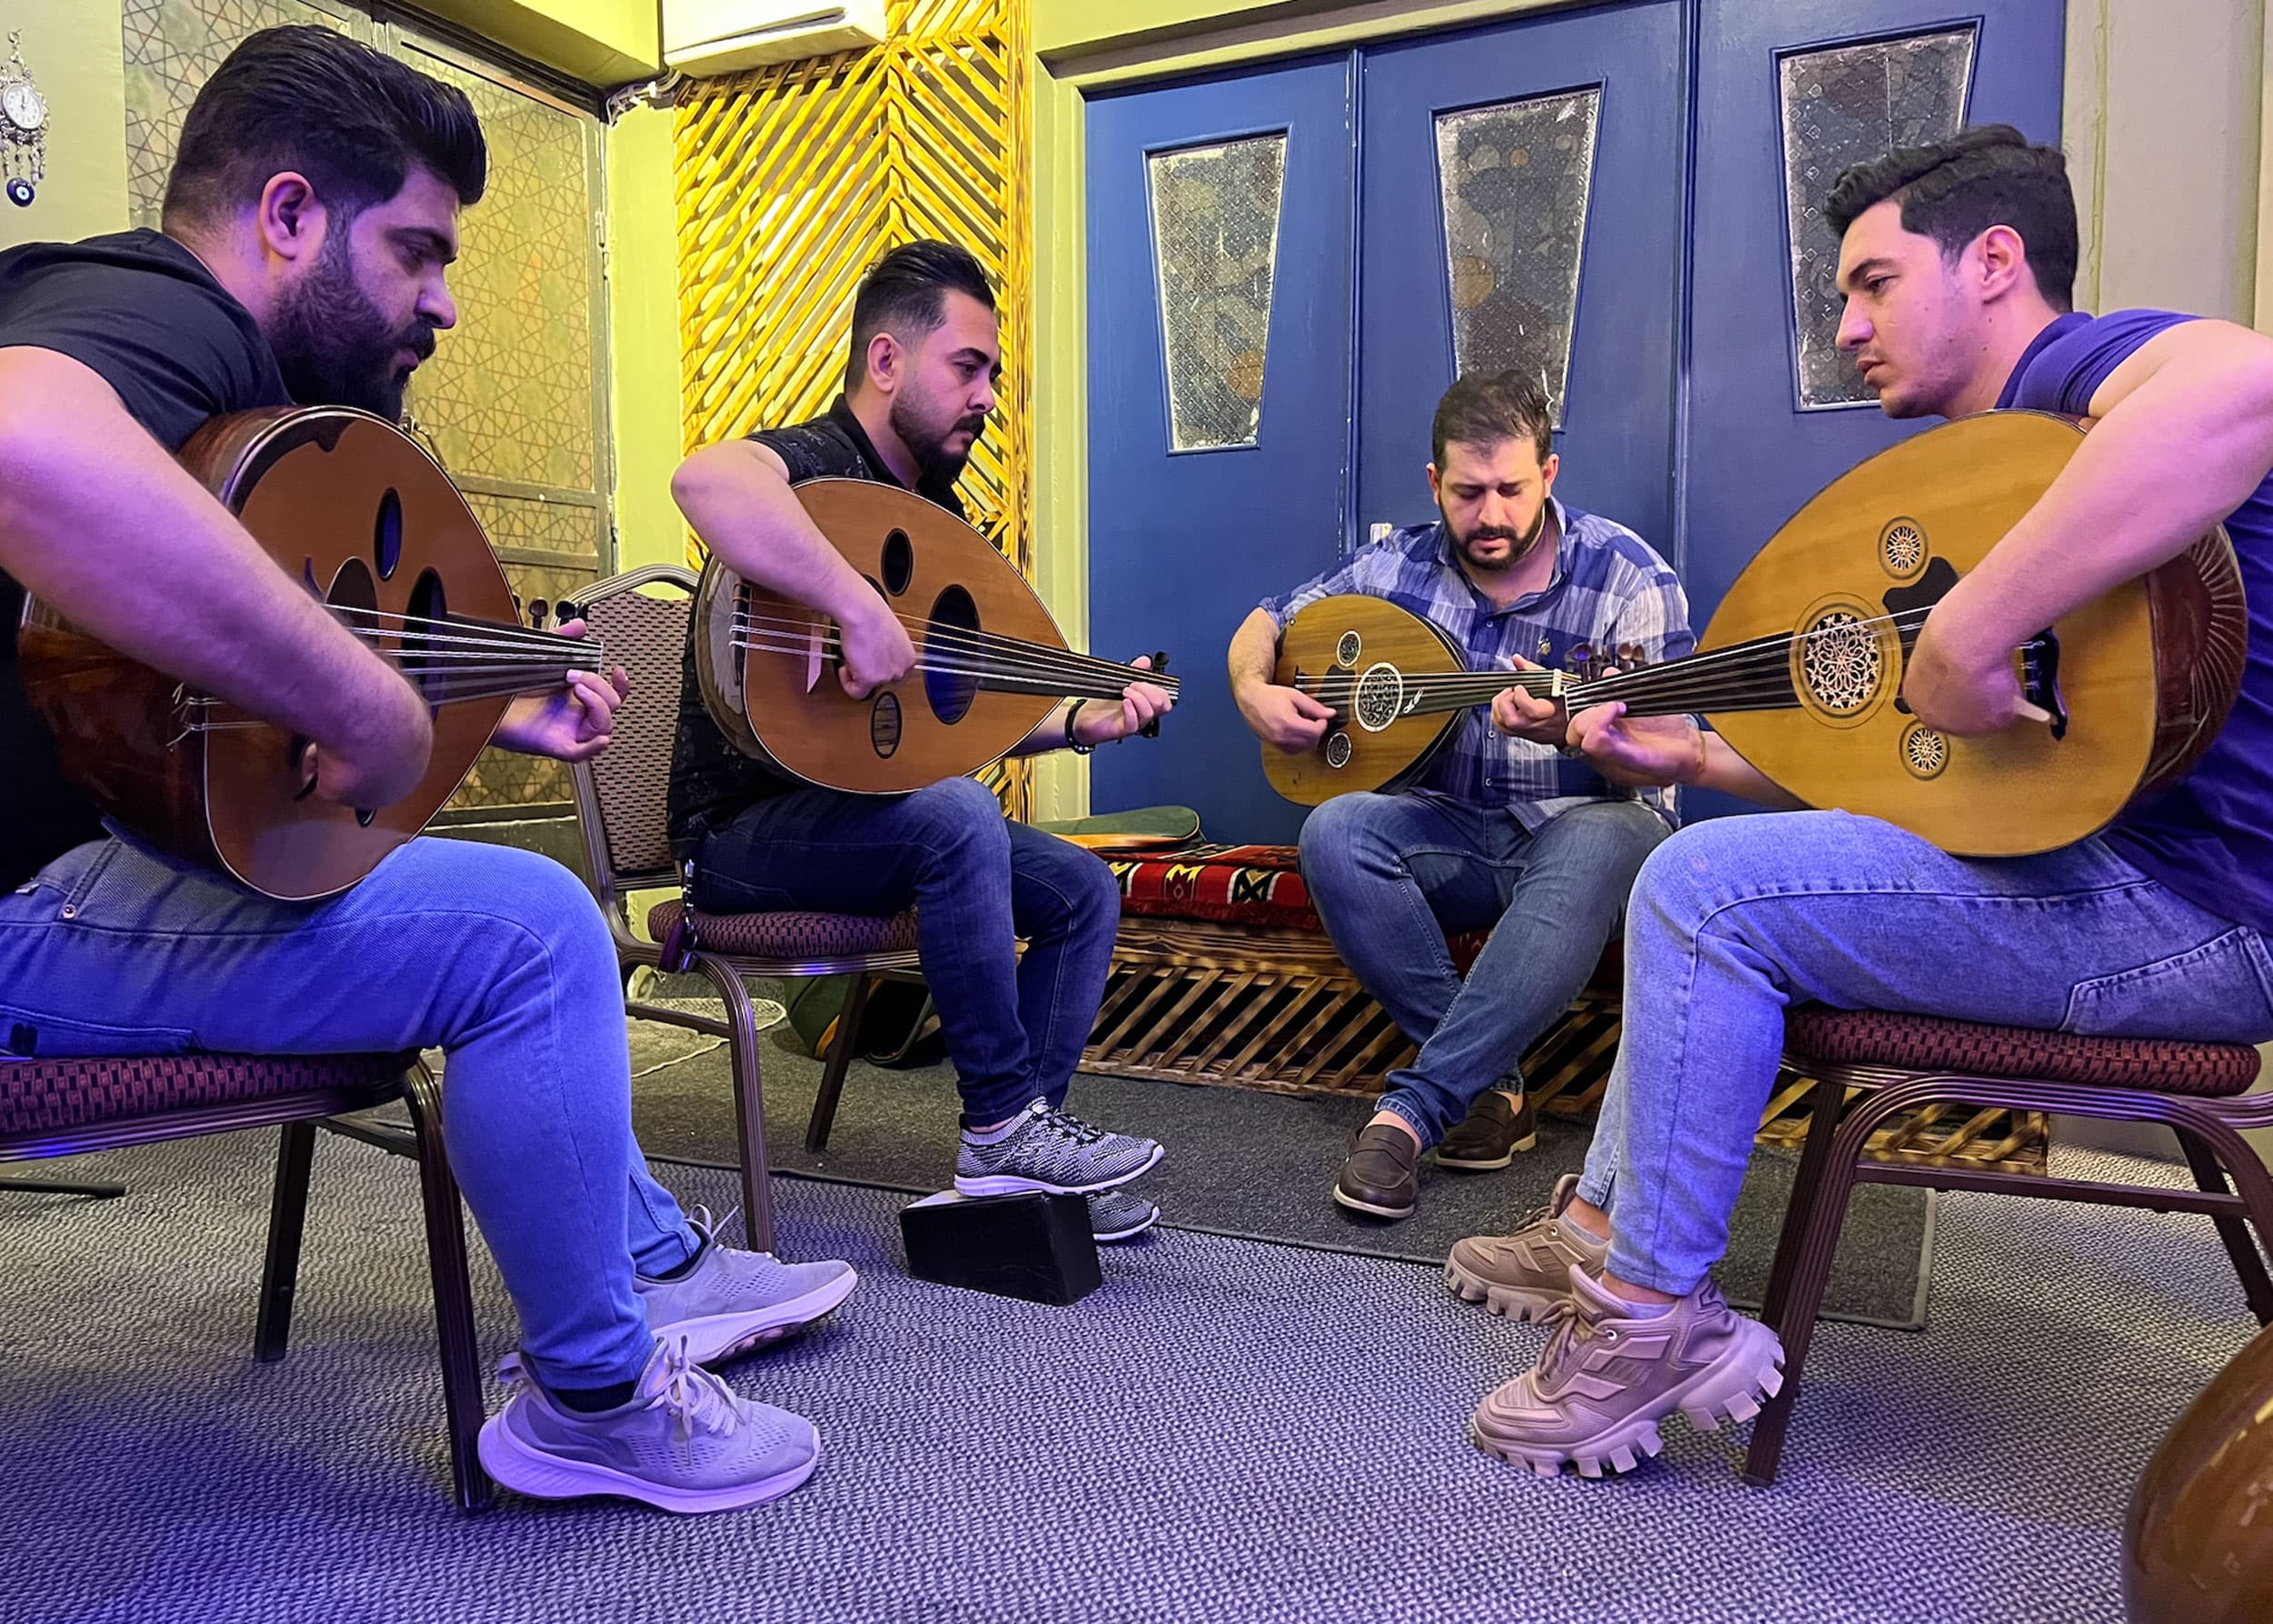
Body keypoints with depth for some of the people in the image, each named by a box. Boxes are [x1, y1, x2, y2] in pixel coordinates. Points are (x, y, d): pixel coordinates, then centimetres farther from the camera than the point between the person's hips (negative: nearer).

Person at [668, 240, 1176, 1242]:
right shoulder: (815, 463, -16)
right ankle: (1004, 1123, -18)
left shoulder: (938, 513, 13)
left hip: (866, 812, 9)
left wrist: (1077, 722, 2)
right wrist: (863, 611, -44)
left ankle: (1014, 1158, 1)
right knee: (957, 816, -34)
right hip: (743, 830, -9)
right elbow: (706, 480, -44)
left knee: (1083, 889, -1)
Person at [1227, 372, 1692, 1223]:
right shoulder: (1401, 567, 1)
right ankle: (1488, 1082, -21)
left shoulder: (1630, 576, -8)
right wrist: (1254, 691, -10)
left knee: (1598, 847, -39)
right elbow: (1265, 622, 13)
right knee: (1337, 832, -27)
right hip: (1459, 834, 3)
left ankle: (1414, 1106, -35)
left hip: (1585, 826, -3)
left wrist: (1568, 729, -35)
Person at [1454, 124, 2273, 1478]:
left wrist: (1967, 636, -38)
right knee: (1704, 886, 16)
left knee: (1707, 887, -19)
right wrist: (1690, 754, 9)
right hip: (2097, 861, 10)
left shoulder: (2075, 363, -11)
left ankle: (1653, 1312, -6)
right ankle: (1604, 1215, 22)